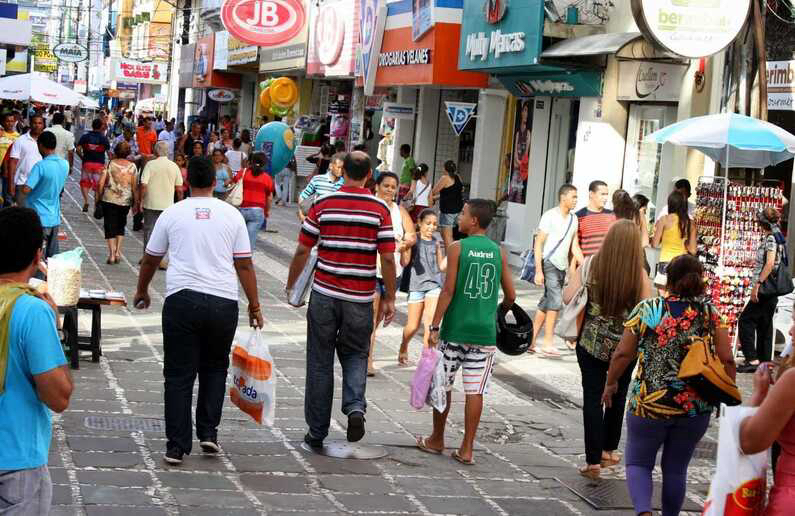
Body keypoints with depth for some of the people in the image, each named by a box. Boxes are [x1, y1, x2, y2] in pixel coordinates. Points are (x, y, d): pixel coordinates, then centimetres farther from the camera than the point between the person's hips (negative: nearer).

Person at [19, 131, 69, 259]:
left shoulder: (40, 166, -20)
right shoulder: (65, 164, 1)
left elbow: (26, 190, -24)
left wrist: (21, 185, -3)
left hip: (39, 218, -6)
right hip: (55, 218, 6)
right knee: (53, 256, 12)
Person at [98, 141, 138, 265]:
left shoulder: (110, 164, -4)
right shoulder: (132, 167, -2)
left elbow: (101, 183, -6)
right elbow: (134, 187, -1)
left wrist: (99, 196, 7)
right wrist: (135, 202, 7)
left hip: (109, 200, -2)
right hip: (125, 201, 2)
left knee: (110, 227, 4)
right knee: (120, 226, 19)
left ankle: (112, 254, -4)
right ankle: (118, 251, 11)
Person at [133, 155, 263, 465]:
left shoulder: (172, 214, 6)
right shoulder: (231, 215, 5)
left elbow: (150, 260, 16)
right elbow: (244, 265, 5)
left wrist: (142, 292, 33)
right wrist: (254, 306, 14)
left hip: (181, 299, -1)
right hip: (223, 302, 1)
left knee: (179, 375, 5)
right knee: (214, 369, 20)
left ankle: (177, 446, 4)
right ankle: (208, 433, 15)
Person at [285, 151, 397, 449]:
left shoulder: (323, 205, -2)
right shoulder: (380, 209, -3)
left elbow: (302, 251, 0)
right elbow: (388, 258, -5)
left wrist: (290, 286, 13)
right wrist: (389, 298, 3)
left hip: (325, 294, 0)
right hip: (360, 299, 0)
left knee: (320, 363, 8)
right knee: (355, 355, 17)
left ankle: (317, 432, 12)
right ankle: (355, 407, -9)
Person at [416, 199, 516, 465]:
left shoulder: (457, 249, -5)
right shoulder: (498, 252, 4)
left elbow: (448, 290, -11)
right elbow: (510, 295, 6)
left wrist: (435, 326, -9)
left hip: (456, 329, -2)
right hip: (485, 332, 3)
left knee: (443, 385, 12)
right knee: (475, 391, 4)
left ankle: (437, 440, 24)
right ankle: (467, 449, 5)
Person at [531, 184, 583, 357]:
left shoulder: (573, 219, 12)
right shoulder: (550, 216, -8)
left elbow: (575, 247, 16)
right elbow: (538, 244, -10)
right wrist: (538, 271, -16)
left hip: (562, 267, 7)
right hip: (549, 263, -7)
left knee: (546, 304, 9)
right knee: (556, 301, -17)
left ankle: (531, 340, 16)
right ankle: (548, 343, -15)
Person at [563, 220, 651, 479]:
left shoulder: (590, 264, -9)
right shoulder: (639, 274, -12)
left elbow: (567, 297, -10)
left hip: (591, 342, 0)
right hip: (625, 345, 0)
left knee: (593, 398, 6)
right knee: (618, 397, 20)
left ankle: (593, 460, 4)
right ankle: (608, 450, 33)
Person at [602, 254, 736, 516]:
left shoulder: (646, 310, -6)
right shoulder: (711, 314, -2)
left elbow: (623, 354, -4)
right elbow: (727, 362, -4)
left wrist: (610, 383, 11)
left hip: (649, 403, -2)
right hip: (696, 407, 2)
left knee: (638, 463, 12)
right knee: (675, 469, 17)